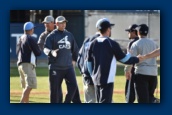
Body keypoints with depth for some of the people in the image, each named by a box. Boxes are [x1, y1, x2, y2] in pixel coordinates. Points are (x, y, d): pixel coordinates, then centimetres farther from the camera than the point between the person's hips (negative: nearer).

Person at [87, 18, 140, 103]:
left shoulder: (93, 43, 6)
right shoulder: (112, 44, -10)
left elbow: (89, 62, 11)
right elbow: (124, 59, -4)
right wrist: (138, 59, 11)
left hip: (96, 80, 7)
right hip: (107, 79, -7)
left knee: (99, 102, 15)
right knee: (105, 102, -9)